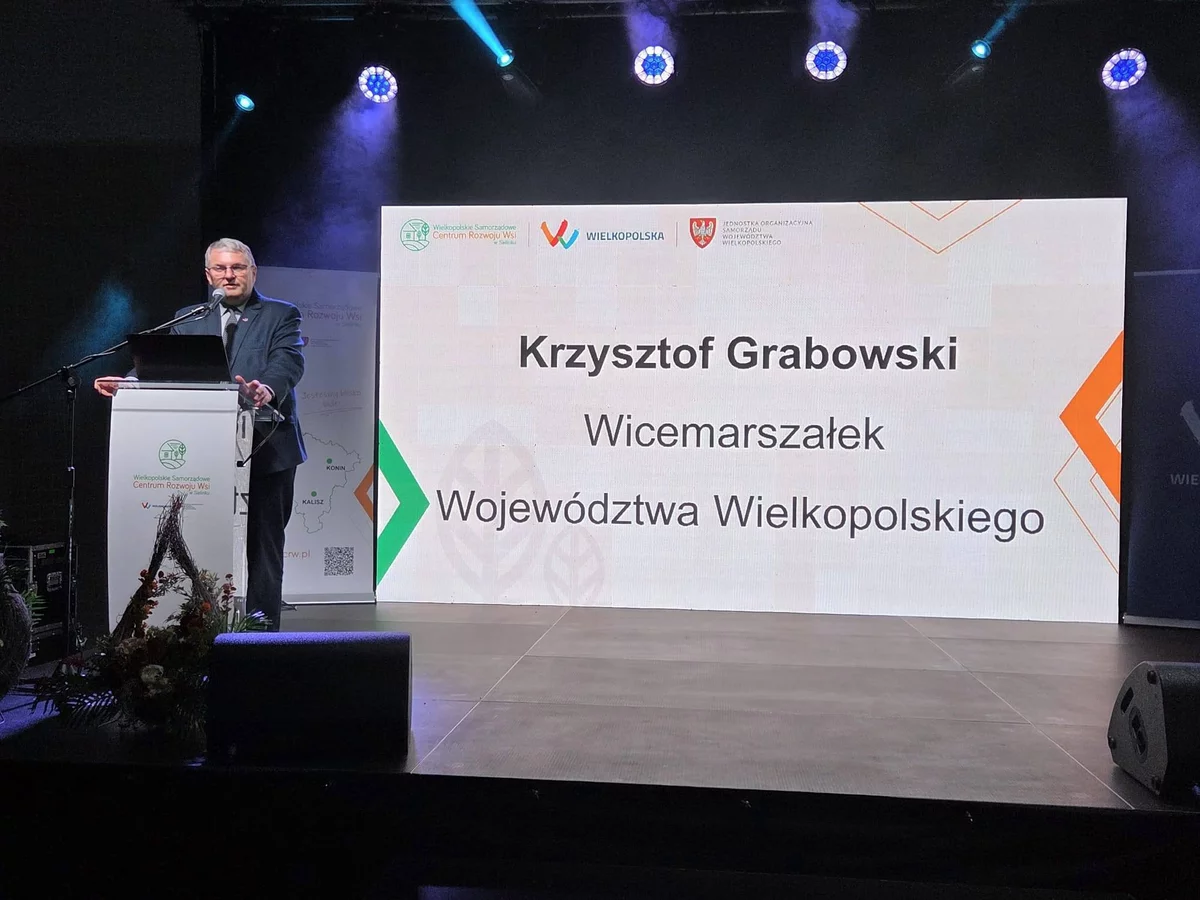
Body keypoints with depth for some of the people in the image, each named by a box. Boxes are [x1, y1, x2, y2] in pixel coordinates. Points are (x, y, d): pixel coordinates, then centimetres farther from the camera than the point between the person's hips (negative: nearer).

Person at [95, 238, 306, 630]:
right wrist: (127, 383, -16)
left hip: (265, 451, -3)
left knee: (262, 550, 2)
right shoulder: (187, 320, 16)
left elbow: (288, 363, -13)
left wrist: (267, 389, -35)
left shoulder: (282, 315, 4)